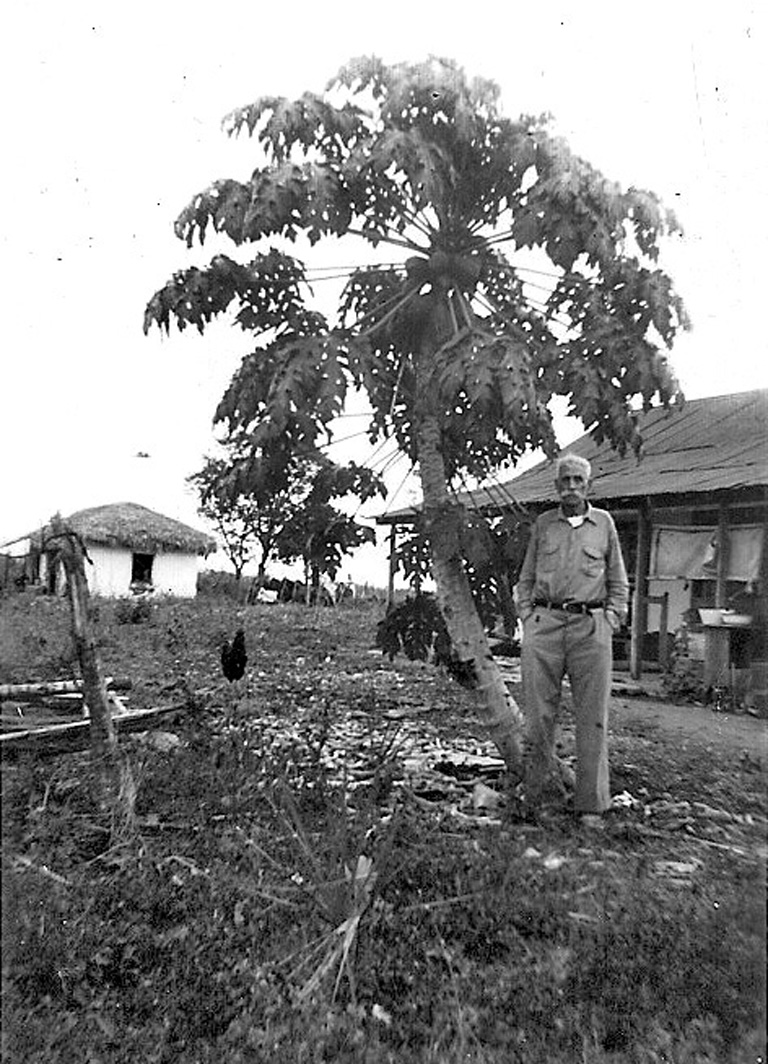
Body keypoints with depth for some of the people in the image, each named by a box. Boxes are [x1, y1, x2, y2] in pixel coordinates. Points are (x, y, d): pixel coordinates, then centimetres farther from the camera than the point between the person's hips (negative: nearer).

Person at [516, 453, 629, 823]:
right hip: (544, 624, 1)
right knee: (538, 712, 1)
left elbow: (618, 582, 14)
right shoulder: (543, 523, 13)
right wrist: (528, 619, 3)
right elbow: (526, 578, 15)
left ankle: (591, 803, 11)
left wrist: (610, 622, 2)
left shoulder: (604, 522, 11)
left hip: (590, 626, 0)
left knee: (592, 718, 1)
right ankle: (539, 779, 21)